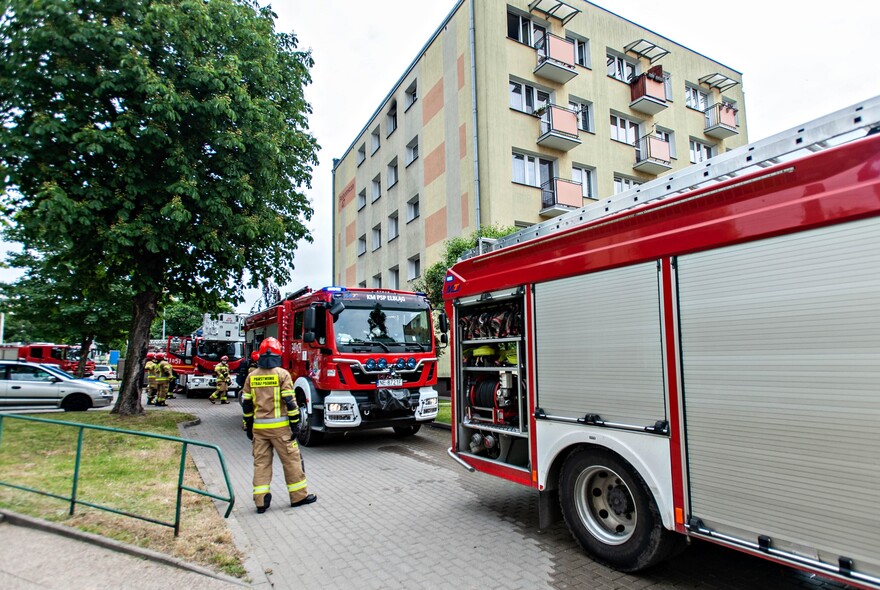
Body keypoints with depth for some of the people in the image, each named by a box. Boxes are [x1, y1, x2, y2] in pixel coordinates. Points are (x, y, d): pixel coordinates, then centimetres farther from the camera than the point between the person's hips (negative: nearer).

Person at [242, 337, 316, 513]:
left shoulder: (252, 376, 5)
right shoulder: (282, 374, -8)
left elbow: (246, 404, 7)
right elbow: (290, 402, -12)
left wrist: (248, 426, 16)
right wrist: (294, 424, -6)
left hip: (259, 427, 4)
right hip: (279, 426, -4)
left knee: (261, 462, 10)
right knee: (291, 460, 6)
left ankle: (261, 501, 11)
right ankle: (298, 496, 13)